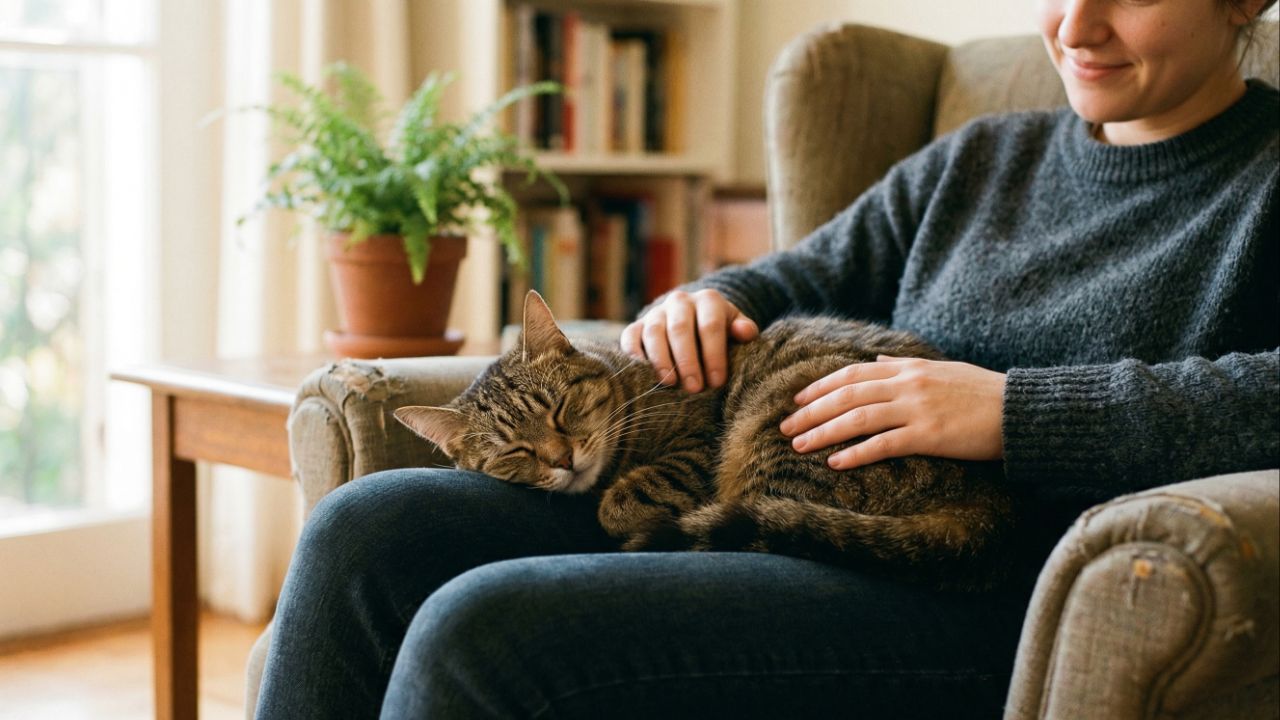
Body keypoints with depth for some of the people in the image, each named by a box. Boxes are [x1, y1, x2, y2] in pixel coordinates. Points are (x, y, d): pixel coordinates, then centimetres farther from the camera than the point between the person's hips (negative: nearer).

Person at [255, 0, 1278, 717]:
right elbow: (796, 285, 25)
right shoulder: (979, 162, 21)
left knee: (484, 632, -25)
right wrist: (706, 302, 1)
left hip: (993, 620, -7)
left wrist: (1022, 411, -20)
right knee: (369, 530, -6)